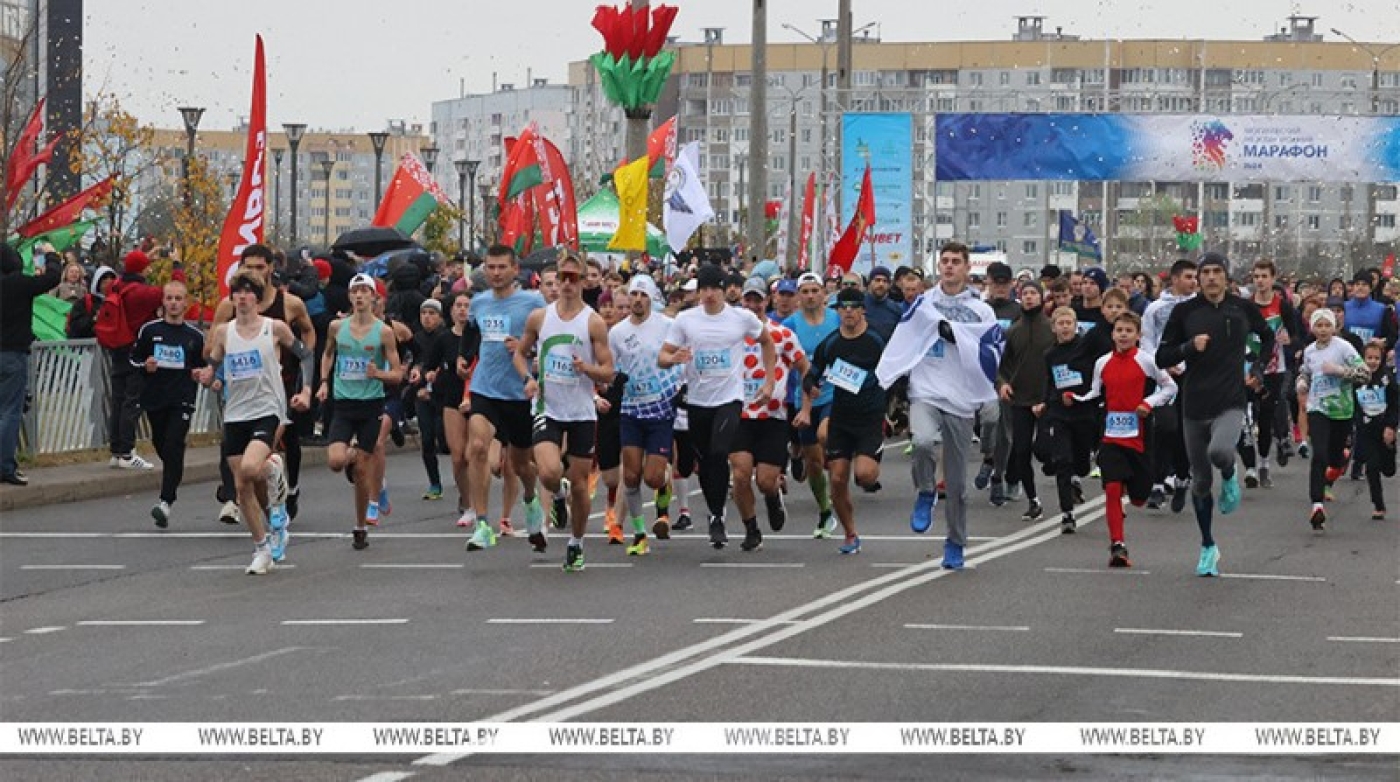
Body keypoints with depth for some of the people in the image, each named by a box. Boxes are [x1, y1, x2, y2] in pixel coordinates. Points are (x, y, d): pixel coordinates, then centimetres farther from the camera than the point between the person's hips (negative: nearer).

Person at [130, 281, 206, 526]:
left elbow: (202, 368, 16)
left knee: (173, 447, -14)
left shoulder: (195, 336, 5)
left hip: (182, 400, -2)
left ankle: (166, 502, -19)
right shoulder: (149, 330, 5)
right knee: (161, 445, 10)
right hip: (154, 398, 2)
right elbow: (134, 359, 12)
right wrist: (145, 366, -8)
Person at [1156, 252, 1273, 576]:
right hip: (1194, 406, 2)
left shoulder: (1243, 308, 1)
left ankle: (1229, 477, 3)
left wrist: (1258, 371, 12)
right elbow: (1162, 358, 1)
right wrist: (1190, 347, -16)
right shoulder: (1185, 312, 0)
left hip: (1230, 404, -2)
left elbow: (1267, 336, 23)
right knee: (1201, 482, 9)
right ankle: (1208, 547, 26)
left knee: (1219, 451, -33)